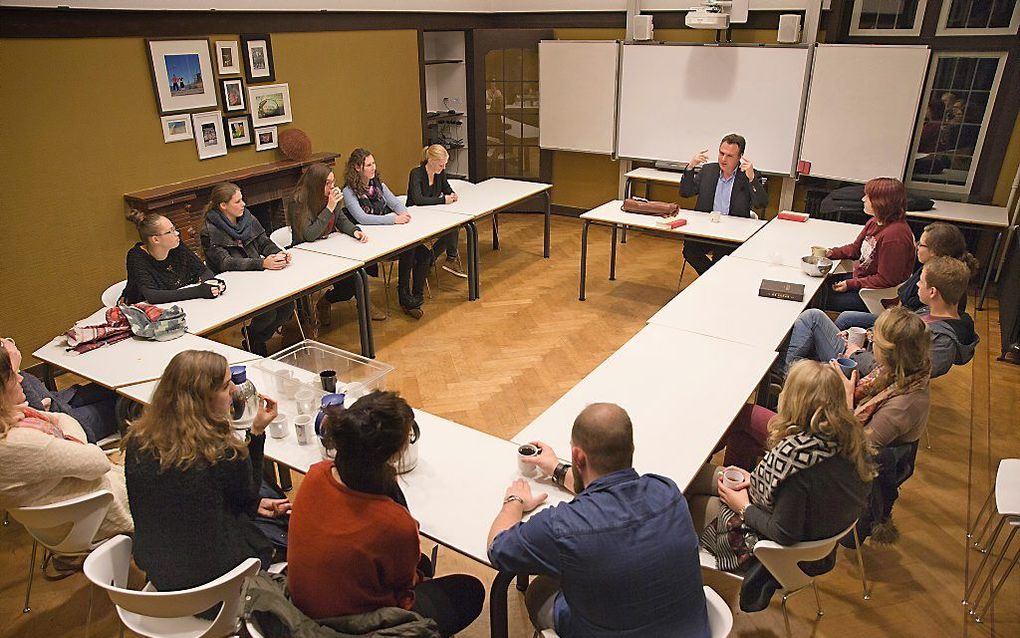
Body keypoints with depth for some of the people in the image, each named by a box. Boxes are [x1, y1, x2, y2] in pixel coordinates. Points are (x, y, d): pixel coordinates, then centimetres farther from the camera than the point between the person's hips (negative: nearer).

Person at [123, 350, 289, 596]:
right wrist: (257, 433, -9)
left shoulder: (138, 441, -11)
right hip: (208, 573, -6)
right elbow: (247, 496, -6)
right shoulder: (221, 453, -28)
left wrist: (254, 504, 7)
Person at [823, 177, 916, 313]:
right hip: (861, 278, 10)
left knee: (828, 301, -12)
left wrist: (850, 284, -21)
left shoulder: (895, 236, -29)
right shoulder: (874, 222, 1)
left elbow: (886, 280, -26)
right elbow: (855, 248, 16)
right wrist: (831, 253, -1)